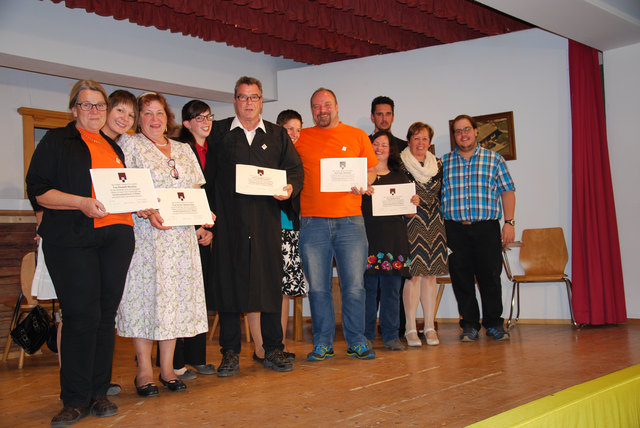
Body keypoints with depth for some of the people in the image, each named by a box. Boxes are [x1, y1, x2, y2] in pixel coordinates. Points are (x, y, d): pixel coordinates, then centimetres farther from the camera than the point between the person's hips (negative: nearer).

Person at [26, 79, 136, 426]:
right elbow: (37, 190, -4)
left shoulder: (114, 147, 22)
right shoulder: (56, 141, 6)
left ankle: (99, 393, 14)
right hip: (72, 239, -5)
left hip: (117, 236, 5)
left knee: (106, 315, 5)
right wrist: (82, 203, -16)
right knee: (81, 316, -8)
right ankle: (76, 400, 3)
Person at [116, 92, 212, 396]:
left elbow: (196, 194, 19)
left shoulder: (184, 150, 19)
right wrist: (146, 211, -20)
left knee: (176, 295, 2)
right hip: (145, 234, -4)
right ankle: (144, 370, 2)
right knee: (145, 294, -5)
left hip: (181, 235, 5)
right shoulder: (129, 144, 4)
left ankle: (167, 368, 9)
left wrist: (202, 225, 6)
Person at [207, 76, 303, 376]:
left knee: (271, 282, 2)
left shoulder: (277, 135, 15)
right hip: (229, 220, -1)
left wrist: (290, 188, -11)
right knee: (228, 281, 1)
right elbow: (207, 175, 7)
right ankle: (230, 353, 10)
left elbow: (295, 168, 11)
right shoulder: (218, 133, 11)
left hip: (267, 221, 1)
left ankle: (273, 350, 12)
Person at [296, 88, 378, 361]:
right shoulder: (300, 138, 11)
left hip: (350, 220, 0)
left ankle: (357, 342, 12)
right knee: (318, 287, 3)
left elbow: (374, 170, 12)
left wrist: (363, 183, -7)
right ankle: (322, 343, 14)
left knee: (354, 286, 0)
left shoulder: (357, 136, 11)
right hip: (312, 222, 1)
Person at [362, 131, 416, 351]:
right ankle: (366, 335, 8)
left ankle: (391, 335, 11)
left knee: (392, 287, 3)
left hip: (393, 236, 3)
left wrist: (413, 203, -3)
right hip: (368, 234, -3)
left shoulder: (399, 176, 17)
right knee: (368, 287, -2)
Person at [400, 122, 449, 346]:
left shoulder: (437, 165, 12)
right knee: (414, 273, -7)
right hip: (411, 224, -5)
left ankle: (430, 326, 11)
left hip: (434, 225, 5)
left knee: (431, 273, 6)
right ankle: (410, 328, -1)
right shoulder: (400, 165, -2)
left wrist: (440, 217, 12)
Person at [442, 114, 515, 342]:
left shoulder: (494, 159, 9)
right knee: (461, 278, 2)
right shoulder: (444, 162, 11)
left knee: (490, 276, -1)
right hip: (455, 229, 1)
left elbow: (507, 192, 6)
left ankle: (494, 323, 14)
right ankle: (469, 324, 13)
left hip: (486, 228, -1)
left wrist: (509, 222, -3)